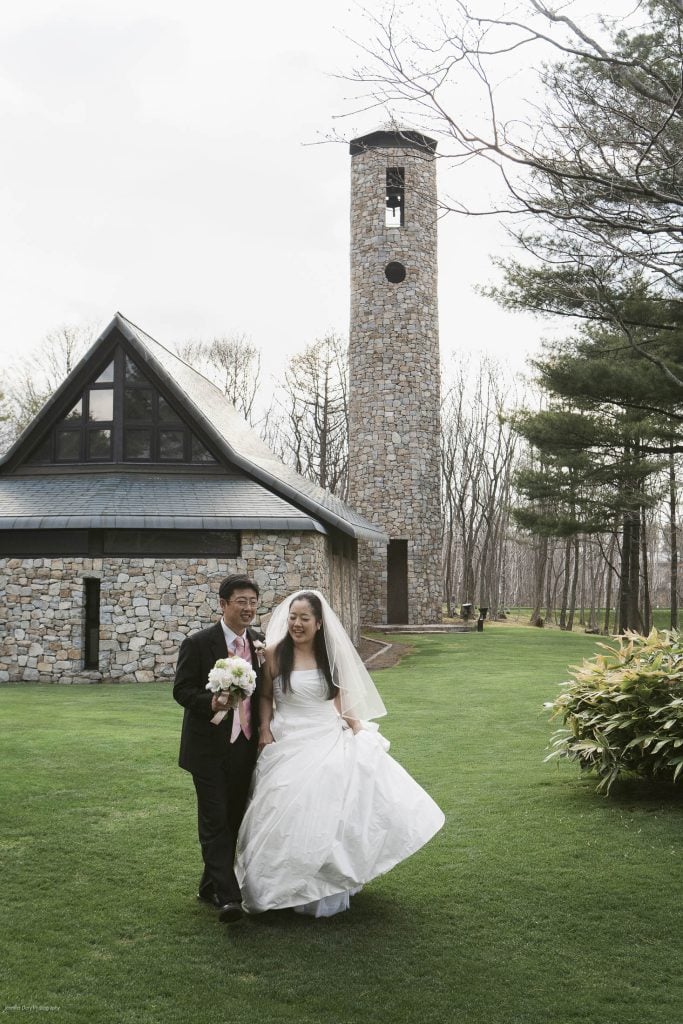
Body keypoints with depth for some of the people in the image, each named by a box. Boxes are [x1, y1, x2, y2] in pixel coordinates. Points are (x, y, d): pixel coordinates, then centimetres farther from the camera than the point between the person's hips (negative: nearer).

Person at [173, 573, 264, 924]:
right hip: (210, 748, -5)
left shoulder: (260, 642, 7)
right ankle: (227, 896, -6)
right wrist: (211, 702, -27)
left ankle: (210, 886, 27)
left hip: (245, 747, 6)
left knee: (233, 820, 13)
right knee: (215, 822, -7)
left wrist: (264, 732, 5)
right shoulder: (197, 643, -9)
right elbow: (181, 690, -9)